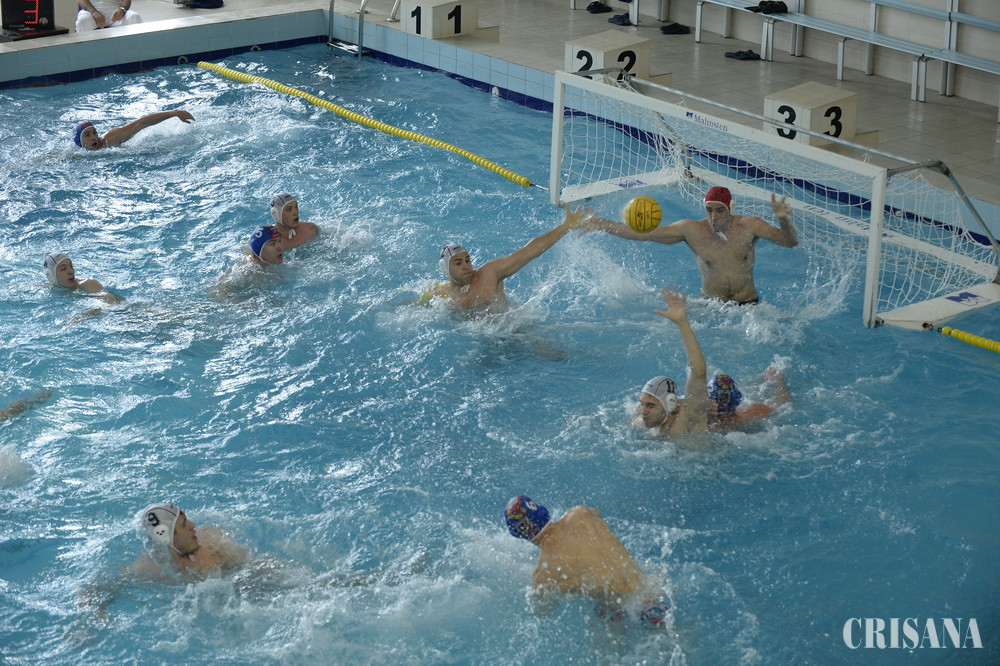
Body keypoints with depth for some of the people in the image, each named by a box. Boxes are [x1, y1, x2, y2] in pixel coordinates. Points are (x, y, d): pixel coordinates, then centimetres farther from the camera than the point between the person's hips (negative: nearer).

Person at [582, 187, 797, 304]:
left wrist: (782, 219, -35)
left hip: (748, 304, -2)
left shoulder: (748, 226, -8)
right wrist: (600, 224, -9)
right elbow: (642, 233, -6)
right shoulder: (691, 229, -7)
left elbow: (790, 242, -13)